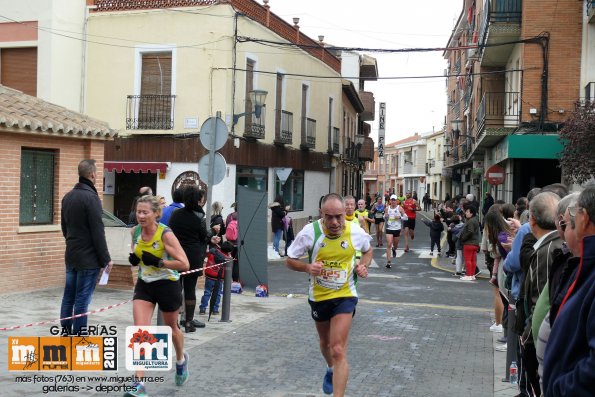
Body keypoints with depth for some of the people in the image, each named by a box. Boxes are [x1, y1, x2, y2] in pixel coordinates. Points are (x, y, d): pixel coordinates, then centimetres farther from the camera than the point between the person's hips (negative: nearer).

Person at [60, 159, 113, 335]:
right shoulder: (91, 197, -16)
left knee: (68, 297, 13)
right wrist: (106, 259, -12)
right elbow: (98, 232, -17)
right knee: (82, 300, -4)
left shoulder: (68, 196, 10)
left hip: (71, 255, 8)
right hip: (88, 258, -8)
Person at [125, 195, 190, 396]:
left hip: (167, 285, -4)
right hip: (144, 285, 4)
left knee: (171, 328, 17)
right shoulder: (135, 232, -4)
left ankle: (181, 359, 50)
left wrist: (158, 262, -30)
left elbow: (184, 264, -23)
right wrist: (133, 259, -7)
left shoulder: (166, 234, -21)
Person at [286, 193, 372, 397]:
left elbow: (368, 250, 10)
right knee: (325, 343, 25)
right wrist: (307, 267, -27)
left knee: (338, 351, -15)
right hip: (318, 296, 2)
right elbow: (290, 260, -7)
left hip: (344, 296, -2)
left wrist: (363, 265, -11)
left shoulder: (356, 232, -14)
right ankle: (331, 370, 58)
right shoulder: (310, 232, -18)